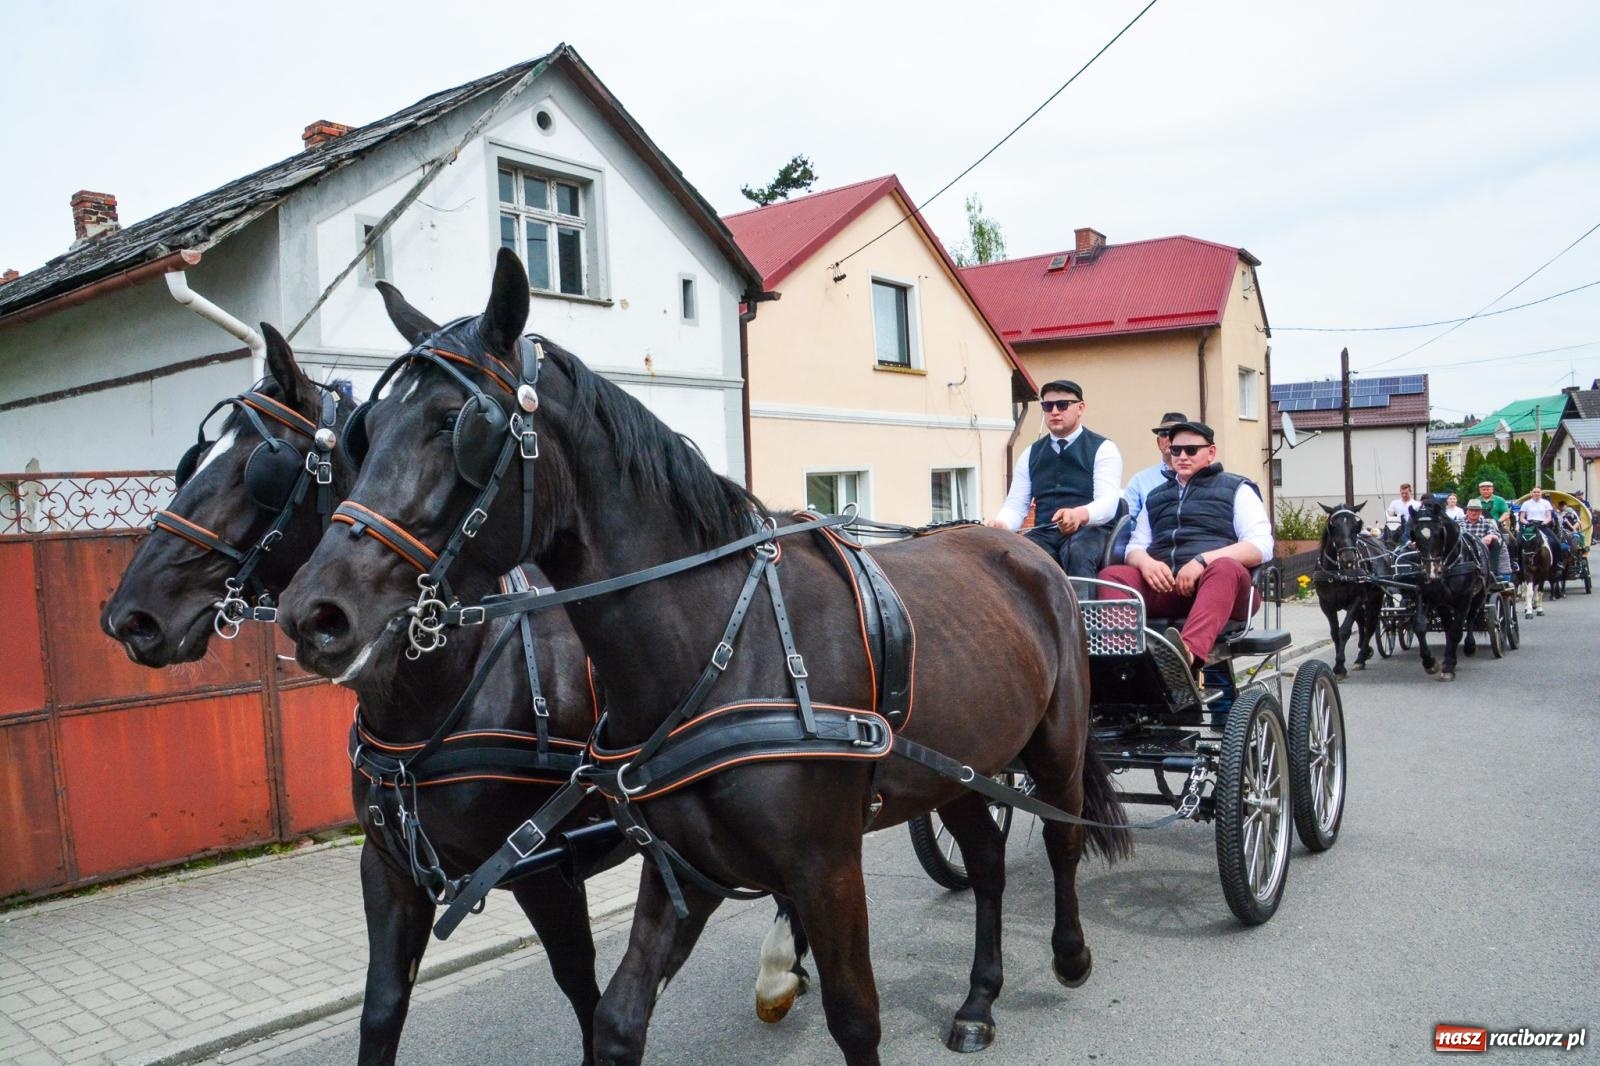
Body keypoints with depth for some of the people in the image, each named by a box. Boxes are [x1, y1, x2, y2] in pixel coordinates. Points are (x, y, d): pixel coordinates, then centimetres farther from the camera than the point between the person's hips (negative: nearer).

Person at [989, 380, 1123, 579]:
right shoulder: (1031, 454, 16)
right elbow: (1015, 504, 10)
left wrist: (1079, 515, -35)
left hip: (1088, 532, -3)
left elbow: (1108, 502, -12)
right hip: (1044, 535, 3)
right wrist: (1001, 525, -15)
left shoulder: (1102, 449, 3)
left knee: (1077, 554, -38)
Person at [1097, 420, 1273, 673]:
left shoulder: (1236, 489, 15)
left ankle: (1188, 652, -63)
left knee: (1225, 569, -38)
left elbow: (1261, 545, 0)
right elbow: (1135, 547, 20)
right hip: (1162, 584, 3)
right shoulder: (1155, 496, 28)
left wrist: (1202, 560, -16)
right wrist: (1145, 562, -6)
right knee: (1111, 575, -25)